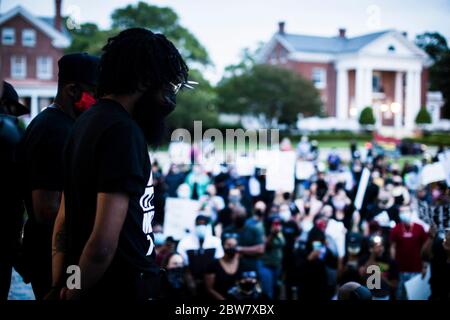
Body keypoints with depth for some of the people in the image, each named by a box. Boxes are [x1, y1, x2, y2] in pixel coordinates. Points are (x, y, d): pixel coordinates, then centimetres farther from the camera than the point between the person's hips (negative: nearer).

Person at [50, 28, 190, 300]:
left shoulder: (89, 121, 8)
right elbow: (103, 244, -27)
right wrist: (74, 293, -11)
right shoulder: (122, 131, -21)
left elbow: (64, 221, 12)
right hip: (123, 288, -8)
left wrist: (60, 286, 14)